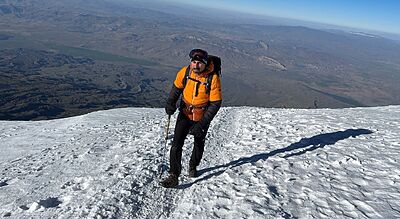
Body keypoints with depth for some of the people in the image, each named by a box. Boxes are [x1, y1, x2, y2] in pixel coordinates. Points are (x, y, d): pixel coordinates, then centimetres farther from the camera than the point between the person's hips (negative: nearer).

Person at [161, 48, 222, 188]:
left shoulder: (213, 78, -24)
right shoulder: (184, 72, -15)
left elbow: (216, 103, -19)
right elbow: (177, 88, 5)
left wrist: (202, 123, -25)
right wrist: (170, 102, -14)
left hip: (202, 118, -1)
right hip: (185, 114, 1)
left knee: (199, 145, 19)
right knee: (176, 145, -11)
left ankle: (193, 167, 46)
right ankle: (173, 176, -2)